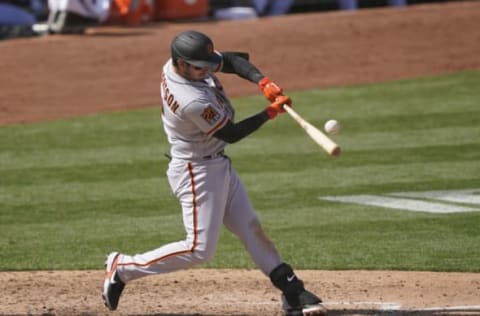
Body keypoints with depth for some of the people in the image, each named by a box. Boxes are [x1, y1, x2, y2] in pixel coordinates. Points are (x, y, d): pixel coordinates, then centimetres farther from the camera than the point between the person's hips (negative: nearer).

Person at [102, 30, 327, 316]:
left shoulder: (182, 63, -6)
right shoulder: (193, 102, -32)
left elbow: (234, 60, 4)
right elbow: (230, 134, -19)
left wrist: (263, 82, -13)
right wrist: (271, 112, -15)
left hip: (219, 165, 10)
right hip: (197, 171, -10)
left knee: (250, 228, 10)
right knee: (199, 249, -7)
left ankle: (293, 292, 13)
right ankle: (124, 268, 4)